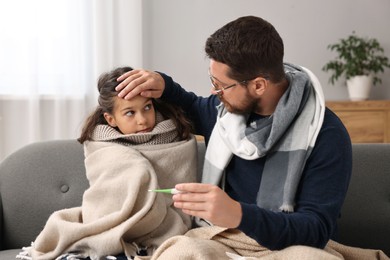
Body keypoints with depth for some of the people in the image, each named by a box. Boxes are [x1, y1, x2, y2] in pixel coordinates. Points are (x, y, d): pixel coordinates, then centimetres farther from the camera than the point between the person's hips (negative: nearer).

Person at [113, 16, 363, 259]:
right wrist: (163, 85, 5)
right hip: (221, 237, 5)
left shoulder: (326, 136, -16)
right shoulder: (226, 106, 4)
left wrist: (239, 215, -36)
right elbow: (195, 109, 28)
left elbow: (317, 229, -20)